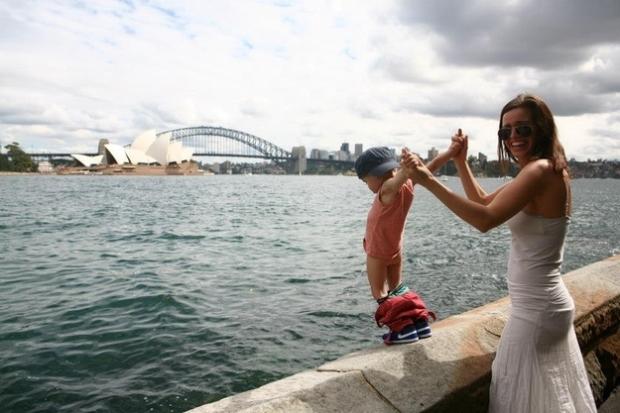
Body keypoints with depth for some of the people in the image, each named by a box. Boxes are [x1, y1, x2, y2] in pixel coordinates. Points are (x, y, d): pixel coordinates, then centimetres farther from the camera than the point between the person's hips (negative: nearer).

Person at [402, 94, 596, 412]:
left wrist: (429, 182, -33)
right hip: (550, 303, 10)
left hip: (535, 308, -10)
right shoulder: (547, 171, 10)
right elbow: (484, 201, 16)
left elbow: (485, 219, -32)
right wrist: (460, 161, 6)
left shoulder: (539, 170, -21)